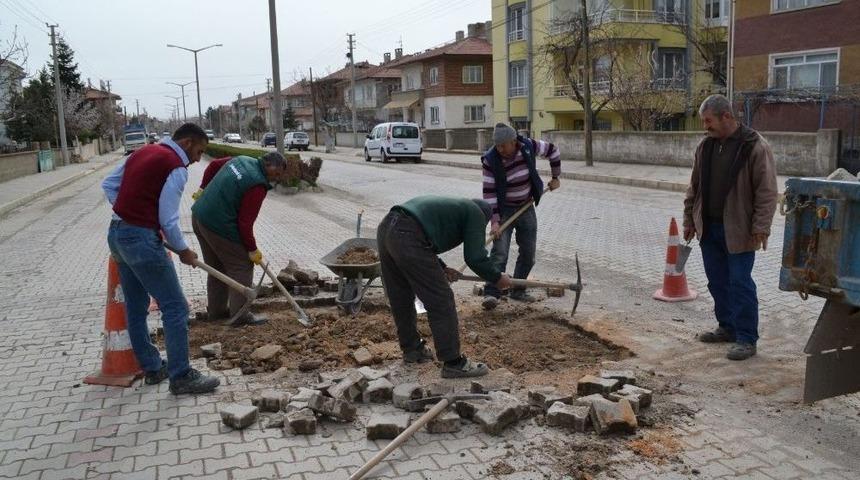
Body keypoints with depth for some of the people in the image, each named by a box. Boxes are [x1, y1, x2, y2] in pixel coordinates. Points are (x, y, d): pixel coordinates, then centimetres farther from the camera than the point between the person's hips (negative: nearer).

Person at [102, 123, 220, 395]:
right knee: (175, 307, -2)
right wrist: (183, 251, -2)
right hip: (142, 239, -10)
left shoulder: (143, 153, 13)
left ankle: (152, 368, 28)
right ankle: (181, 377, 3)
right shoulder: (176, 168, -13)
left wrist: (129, 210, 14)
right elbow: (168, 220, -15)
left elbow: (108, 185, 17)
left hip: (117, 234, 10)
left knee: (136, 308, 16)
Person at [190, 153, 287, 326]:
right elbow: (245, 222, -18)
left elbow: (213, 165, 21)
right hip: (218, 226, -9)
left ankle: (216, 310, 30)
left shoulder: (242, 160, 6)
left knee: (217, 267, 20)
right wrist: (253, 250, -7)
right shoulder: (258, 185, -19)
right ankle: (240, 315, 3)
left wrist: (204, 189, 32)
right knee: (242, 267, 1)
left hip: (199, 216, 9)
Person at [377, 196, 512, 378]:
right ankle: (453, 362, 6)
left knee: (401, 299, 21)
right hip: (407, 238, -9)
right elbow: (475, 256, 3)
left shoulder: (453, 206, 35)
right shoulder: (476, 213, 12)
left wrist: (441, 269, 30)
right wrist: (497, 278, 17)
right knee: (440, 301, -1)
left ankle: (411, 348, 37)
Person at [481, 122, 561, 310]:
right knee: (500, 252, -15)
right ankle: (491, 293, -15)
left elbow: (552, 150, 5)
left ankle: (518, 291, 19)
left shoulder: (529, 146, -15)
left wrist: (555, 177, 6)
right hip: (504, 210, -4)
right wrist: (494, 220, -24)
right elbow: (489, 192, -19)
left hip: (527, 208, 4)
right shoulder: (490, 160, -21)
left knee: (528, 253, 7)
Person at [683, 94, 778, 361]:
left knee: (740, 284, -3)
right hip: (709, 228, 7)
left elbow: (767, 191, -13)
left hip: (738, 230, -6)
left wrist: (760, 227, -17)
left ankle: (746, 339, 5)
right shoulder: (706, 146, 9)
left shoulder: (755, 147, -11)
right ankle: (727, 328, 29)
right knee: (717, 282, 14)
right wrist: (690, 220, 14)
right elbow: (695, 187, 16)